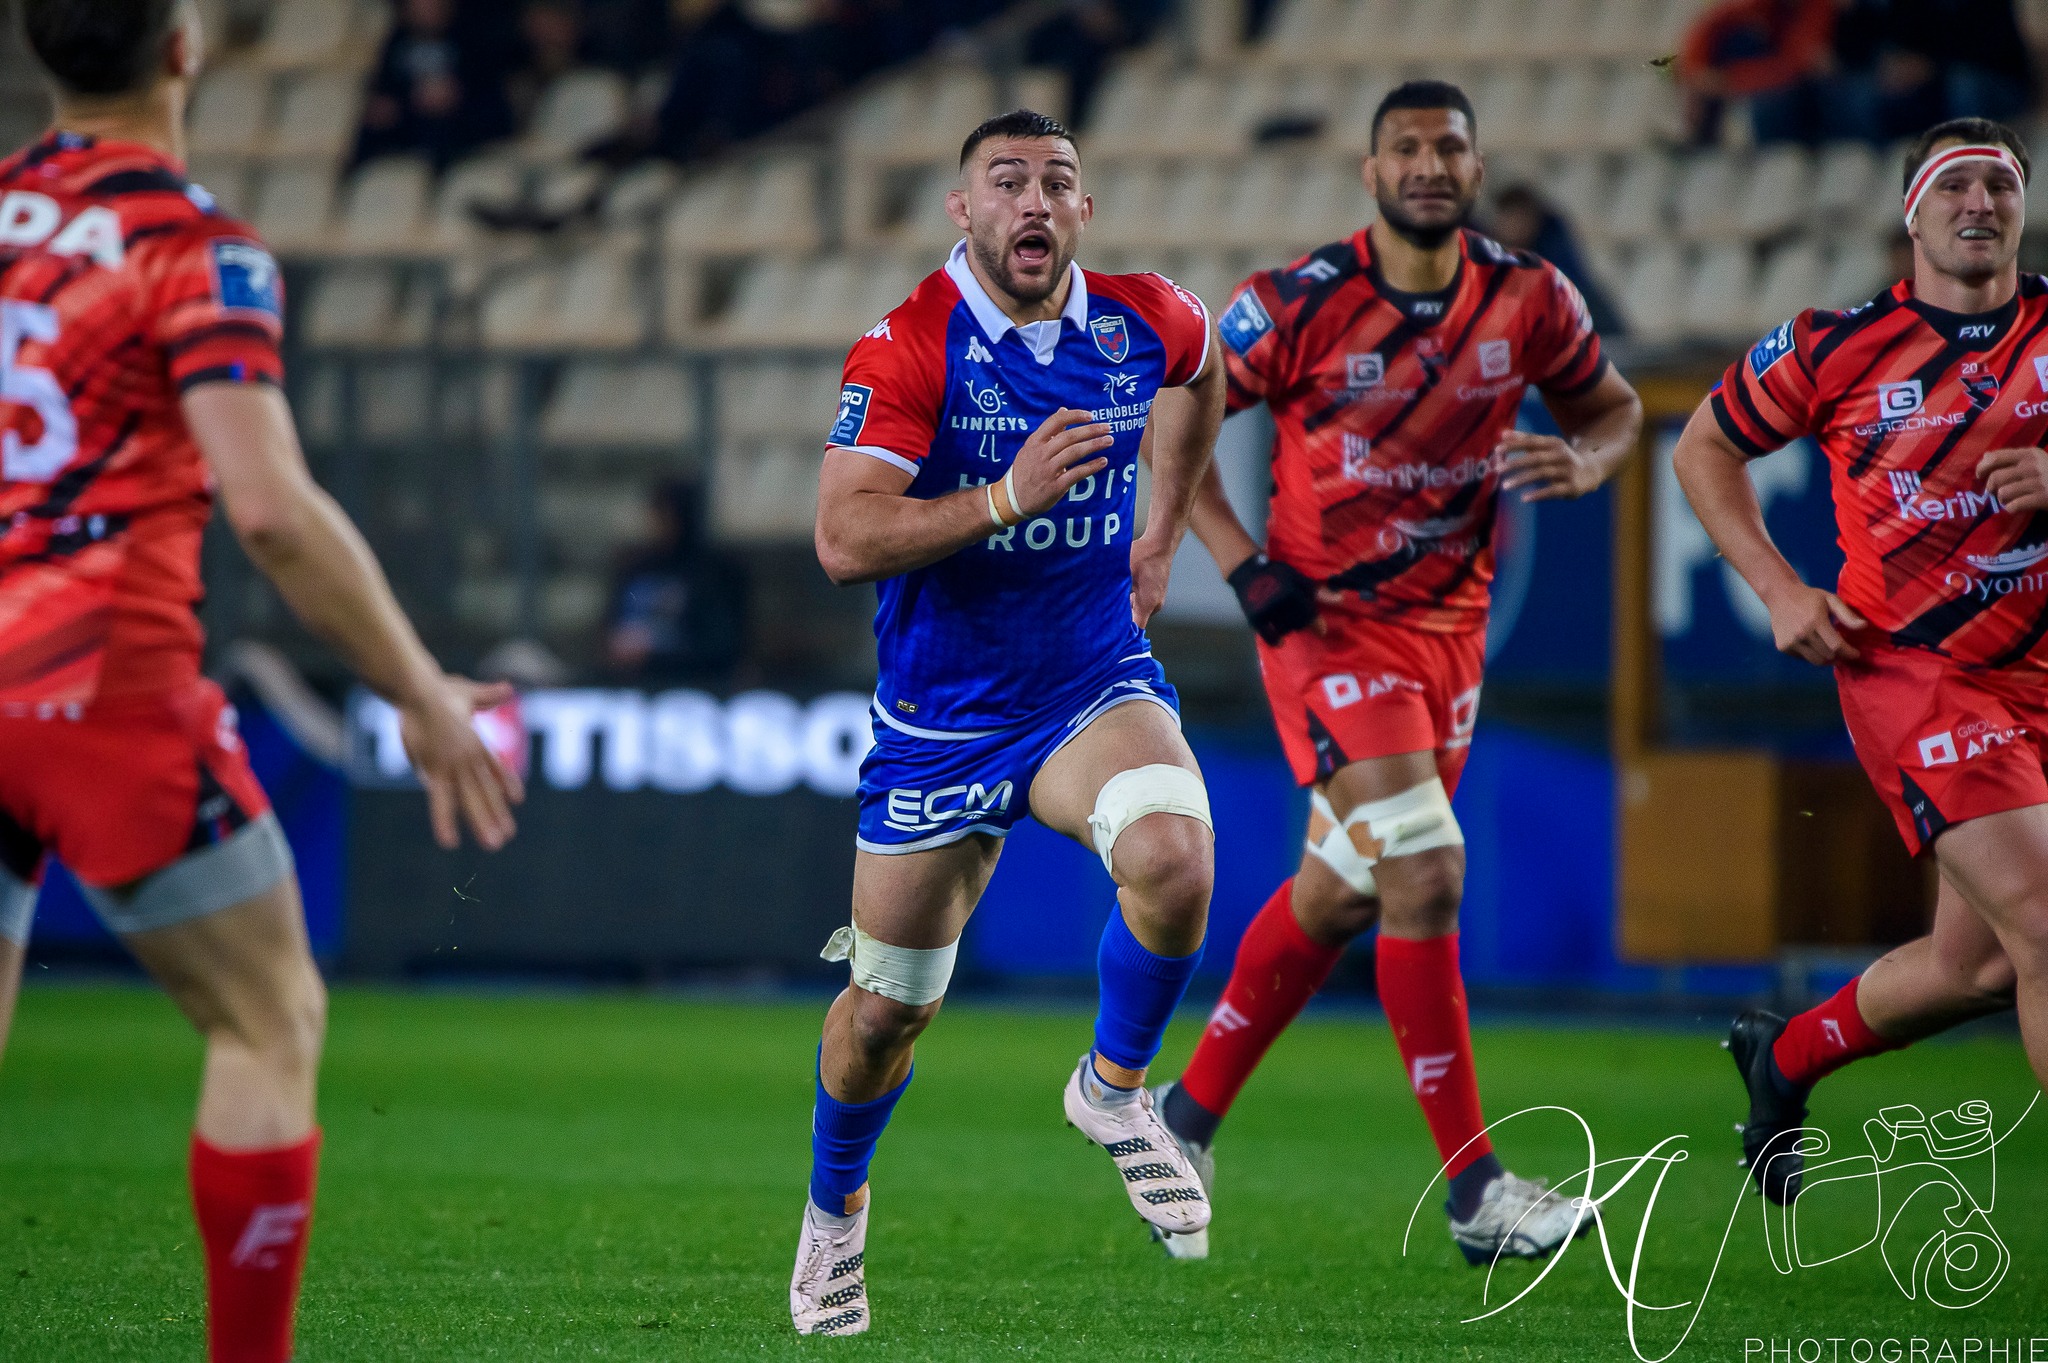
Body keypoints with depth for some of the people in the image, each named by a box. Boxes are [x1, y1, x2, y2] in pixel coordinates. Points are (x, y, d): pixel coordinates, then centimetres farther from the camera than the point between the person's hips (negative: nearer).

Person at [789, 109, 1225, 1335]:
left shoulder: (1146, 323, -5)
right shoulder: (907, 349, -17)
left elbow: (1199, 371, 22)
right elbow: (843, 539, -25)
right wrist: (1005, 499, -33)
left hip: (1096, 685, 2)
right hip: (940, 717, -2)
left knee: (1172, 856, -31)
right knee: (892, 1003, 9)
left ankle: (1116, 1089, -3)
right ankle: (836, 1207, 39)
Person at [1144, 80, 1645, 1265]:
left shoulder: (1529, 300, -2)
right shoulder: (1299, 304, -13)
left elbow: (1615, 405, 13)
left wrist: (1585, 462, -11)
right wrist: (1243, 563, -13)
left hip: (1449, 621, 5)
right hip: (1326, 620, -5)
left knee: (1338, 894, 13)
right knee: (1425, 871, -17)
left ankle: (1190, 1113, 34)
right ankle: (1475, 1191, -14)